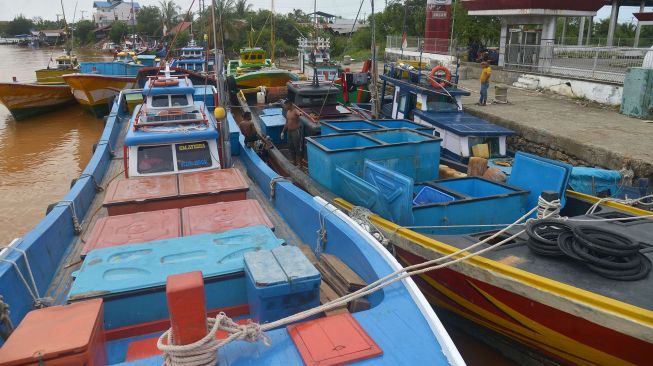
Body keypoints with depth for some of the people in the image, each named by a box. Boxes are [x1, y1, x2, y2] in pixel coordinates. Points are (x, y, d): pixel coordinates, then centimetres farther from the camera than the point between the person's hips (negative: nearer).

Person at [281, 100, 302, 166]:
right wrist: (283, 132, 21)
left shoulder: (295, 111, -15)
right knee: (291, 147, 15)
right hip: (289, 131, 9)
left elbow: (299, 113, -39)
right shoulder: (288, 112, 11)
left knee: (297, 147, 0)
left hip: (295, 131, -9)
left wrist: (300, 113, -64)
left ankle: (298, 163, 8)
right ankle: (294, 161, 27)